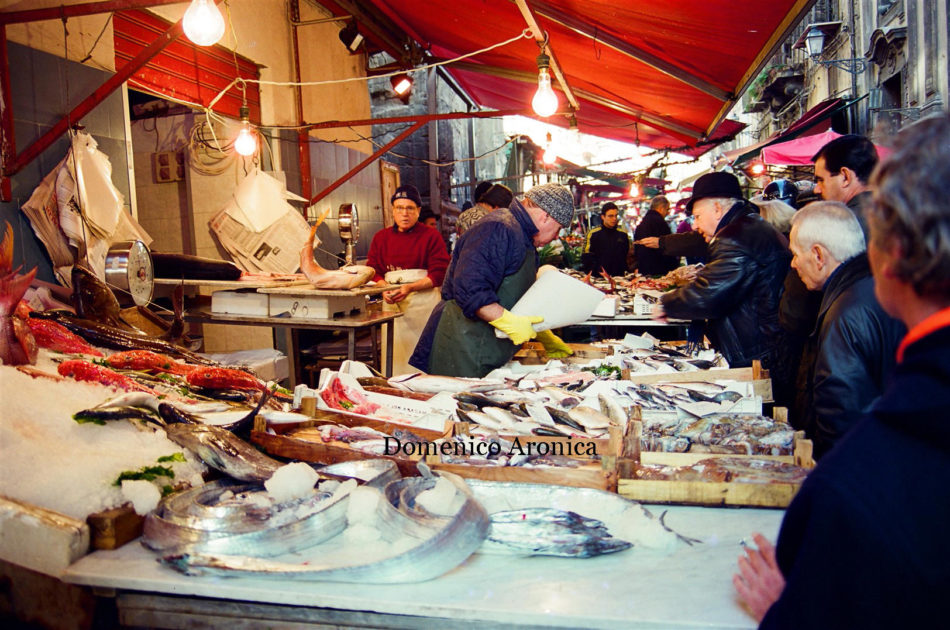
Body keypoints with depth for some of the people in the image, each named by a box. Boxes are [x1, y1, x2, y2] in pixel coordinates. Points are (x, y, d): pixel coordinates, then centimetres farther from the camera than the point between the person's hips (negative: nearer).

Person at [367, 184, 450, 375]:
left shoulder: (431, 236, 2)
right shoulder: (381, 237, 15)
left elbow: (439, 274, -5)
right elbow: (373, 270, 12)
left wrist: (410, 287, -16)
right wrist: (384, 289, -8)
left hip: (423, 300, -3)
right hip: (391, 302, 3)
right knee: (394, 350, 1)